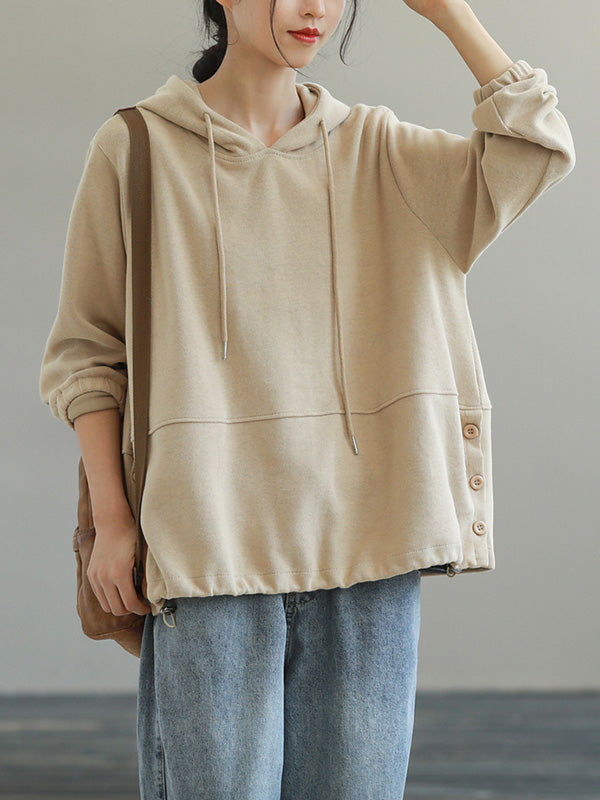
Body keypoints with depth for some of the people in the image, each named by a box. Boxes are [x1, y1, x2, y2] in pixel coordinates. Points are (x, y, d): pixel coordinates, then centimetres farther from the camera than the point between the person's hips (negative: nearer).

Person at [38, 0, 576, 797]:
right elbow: (85, 353, 6)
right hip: (212, 547, -2)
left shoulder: (373, 151, 11)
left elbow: (536, 149, -2)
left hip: (365, 546, 3)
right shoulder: (137, 149, 5)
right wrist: (111, 520, -2)